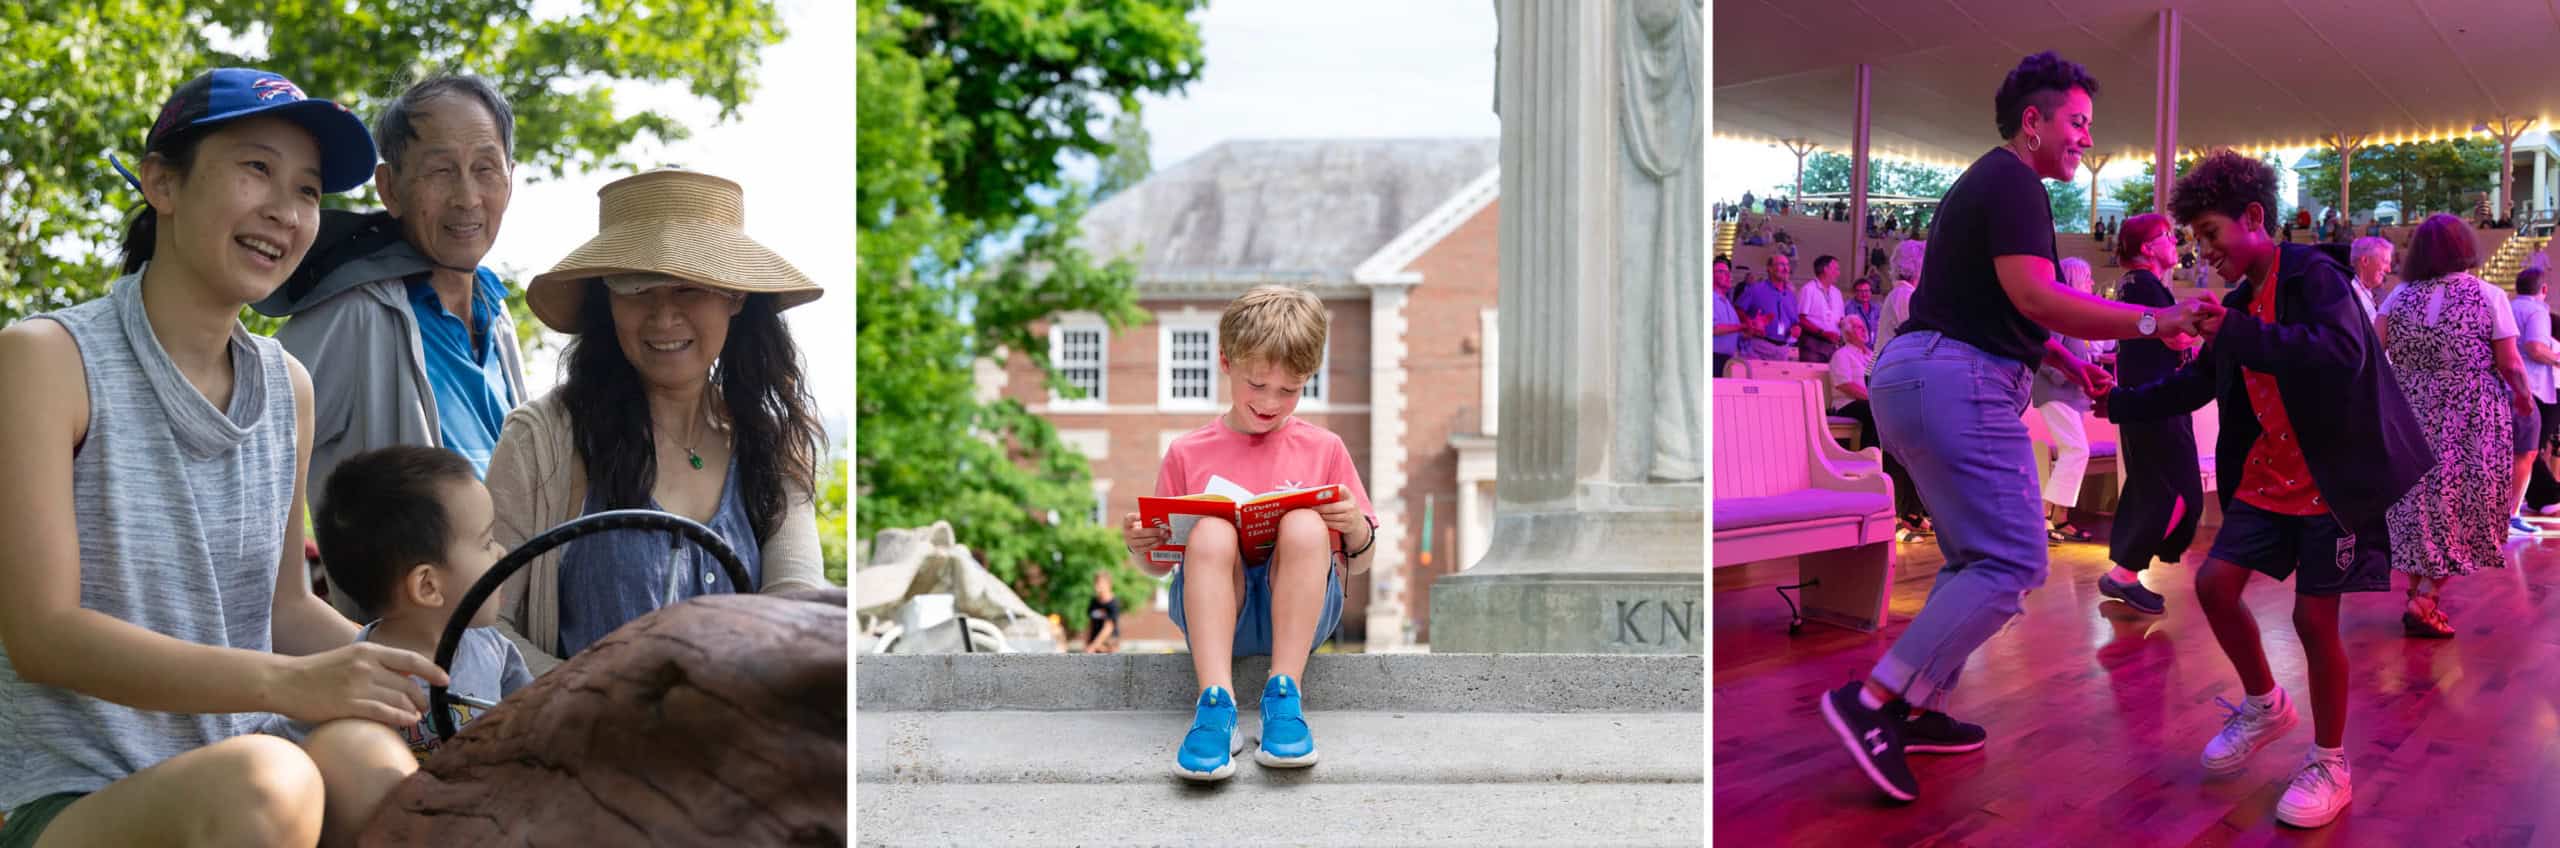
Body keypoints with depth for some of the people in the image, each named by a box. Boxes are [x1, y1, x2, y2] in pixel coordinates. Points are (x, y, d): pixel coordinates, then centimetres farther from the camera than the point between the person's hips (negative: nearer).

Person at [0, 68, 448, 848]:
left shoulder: (288, 387, 9)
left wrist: (418, 673, -3)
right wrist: (287, 682, -27)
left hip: (235, 784, 4)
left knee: (366, 753, -31)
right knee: (264, 778, -35)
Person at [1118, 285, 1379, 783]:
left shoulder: (1324, 450, 12)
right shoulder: (1187, 454, 10)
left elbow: (1359, 562, 15)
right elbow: (1159, 565, 15)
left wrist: (1356, 526, -8)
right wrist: (1138, 545, -9)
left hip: (1300, 609, 0)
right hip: (1215, 609, 0)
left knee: (1305, 524, -29)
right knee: (1211, 532, -31)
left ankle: (1283, 695, -33)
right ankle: (1215, 703, -42)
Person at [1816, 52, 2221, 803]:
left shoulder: (1986, 183, 23)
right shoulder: (2013, 183, -9)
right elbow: (2034, 297, -21)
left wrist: (2064, 359, 24)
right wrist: (2152, 321, -22)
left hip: (1917, 374, 11)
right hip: (1955, 381, -11)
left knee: (1976, 557, 18)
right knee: (2012, 563, -11)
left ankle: (1921, 710, 18)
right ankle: (1872, 701, -15)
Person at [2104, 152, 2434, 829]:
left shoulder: (2312, 275, -16)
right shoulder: (2241, 301, 9)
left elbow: (2344, 354, -34)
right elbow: (2196, 385, 17)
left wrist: (2239, 334, -37)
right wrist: (2118, 402, 7)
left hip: (2333, 477, -7)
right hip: (2269, 475, 7)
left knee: (2314, 616, -6)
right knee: (2215, 583, 0)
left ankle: (2329, 766, 11)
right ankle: (2264, 706, 24)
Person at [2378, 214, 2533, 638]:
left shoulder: (2400, 297, 2)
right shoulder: (2488, 296, -7)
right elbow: (2511, 365, -6)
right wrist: (2523, 397, 12)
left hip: (2411, 414, 4)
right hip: (2470, 419, -3)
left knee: (2417, 502, 15)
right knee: (2459, 507, 3)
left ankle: (2417, 592, 22)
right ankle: (2425, 602, -5)